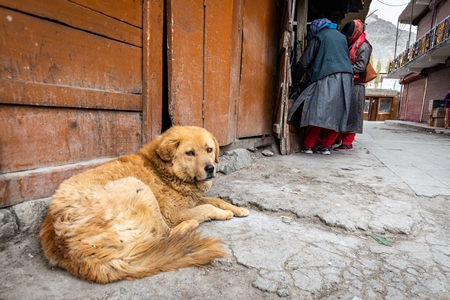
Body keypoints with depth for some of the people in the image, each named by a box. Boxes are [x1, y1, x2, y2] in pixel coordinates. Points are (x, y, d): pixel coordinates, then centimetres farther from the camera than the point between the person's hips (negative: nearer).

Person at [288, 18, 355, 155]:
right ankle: (326, 145, 6)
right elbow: (346, 58, 27)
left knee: (316, 112, -5)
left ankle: (308, 146, -4)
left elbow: (304, 63, 4)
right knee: (336, 114, 5)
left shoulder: (318, 37, 8)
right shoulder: (342, 36, 25)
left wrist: (295, 80, 13)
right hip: (346, 77, 6)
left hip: (326, 78, -6)